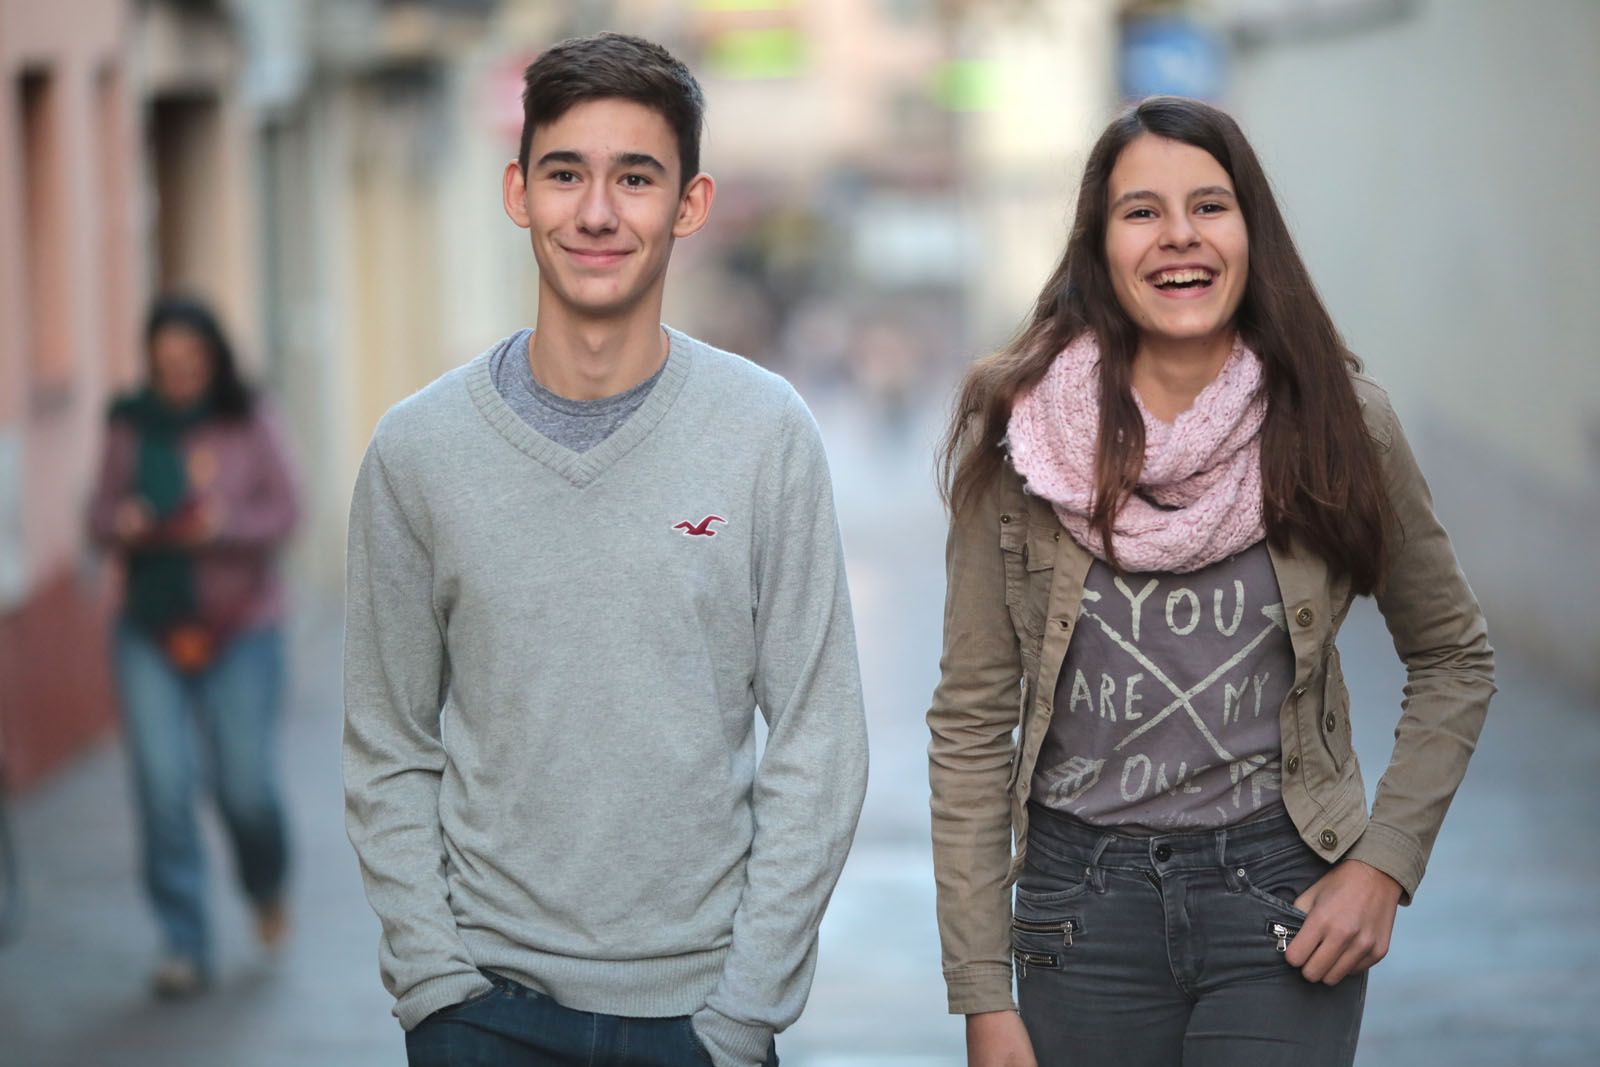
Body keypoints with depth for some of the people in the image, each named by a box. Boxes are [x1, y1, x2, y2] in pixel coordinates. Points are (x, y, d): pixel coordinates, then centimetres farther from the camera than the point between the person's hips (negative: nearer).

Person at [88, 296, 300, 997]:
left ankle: (267, 890, 34)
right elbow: (100, 513, 4)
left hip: (238, 628, -1)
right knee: (162, 785, -6)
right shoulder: (130, 427, 2)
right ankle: (183, 945, 1)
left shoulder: (249, 423, -3)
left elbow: (284, 512, -5)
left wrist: (227, 524, -24)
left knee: (245, 783, 1)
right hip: (150, 629, 1)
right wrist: (118, 523, -19)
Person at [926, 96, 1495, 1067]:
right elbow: (973, 721, -1)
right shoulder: (1018, 433, -4)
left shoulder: (1339, 423, -3)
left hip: (1281, 899, 0)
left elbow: (1455, 658, 10)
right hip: (1082, 900, 1)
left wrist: (1386, 862, -3)